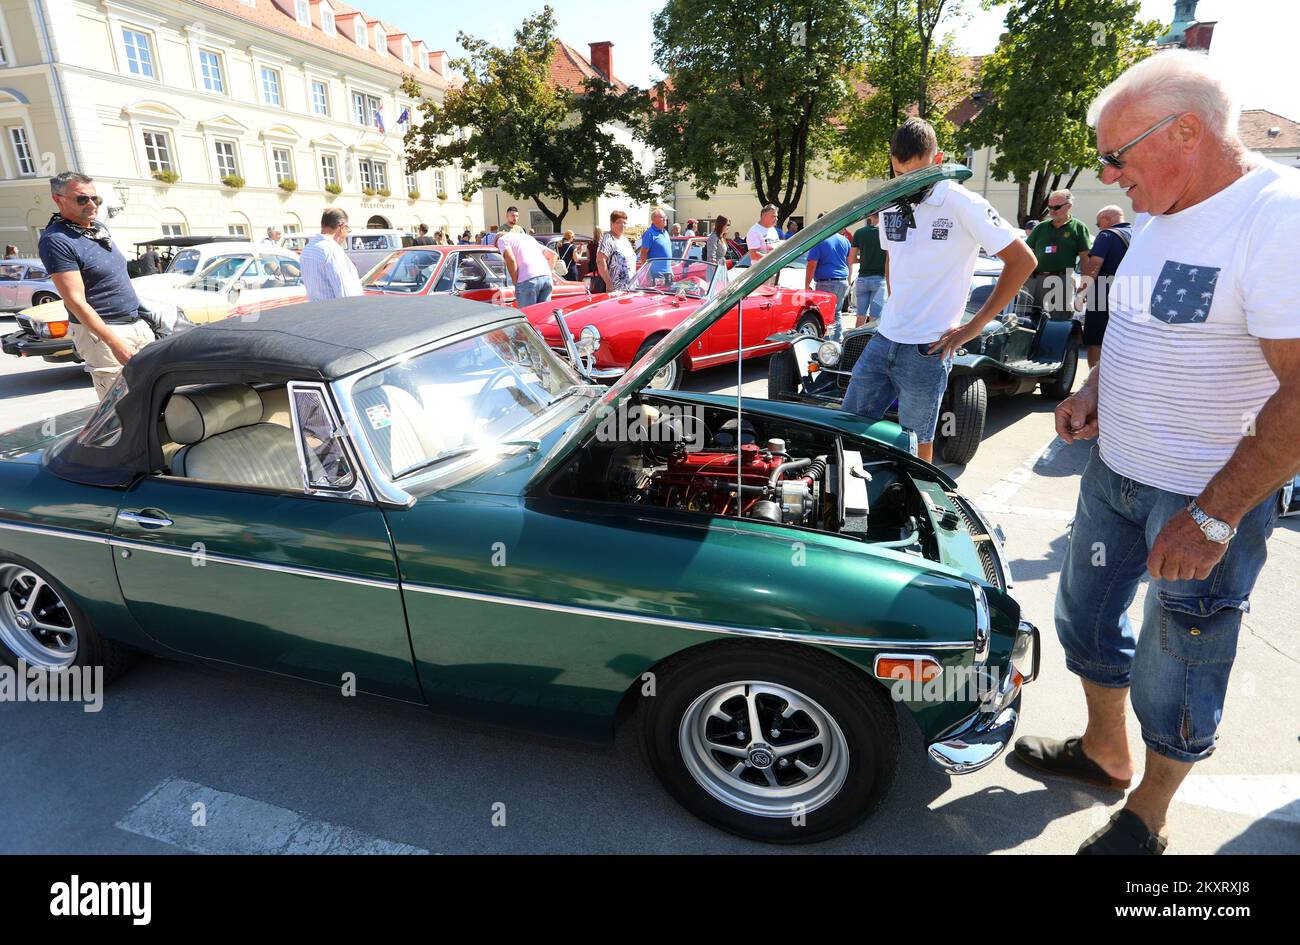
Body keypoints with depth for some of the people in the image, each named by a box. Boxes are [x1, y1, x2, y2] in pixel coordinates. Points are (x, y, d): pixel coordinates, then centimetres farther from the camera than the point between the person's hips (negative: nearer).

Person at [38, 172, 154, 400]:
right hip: (100, 332, -8)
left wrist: (143, 314, 22)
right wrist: (114, 343, -26)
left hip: (136, 324, 8)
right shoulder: (56, 240, -13)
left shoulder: (99, 228, 12)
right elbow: (76, 301, -19)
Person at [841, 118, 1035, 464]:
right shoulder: (891, 207, 11)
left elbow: (1022, 260, -9)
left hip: (927, 350, -6)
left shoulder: (961, 204, -9)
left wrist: (974, 326, -11)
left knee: (916, 445, 3)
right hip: (883, 339, 7)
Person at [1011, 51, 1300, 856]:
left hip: (1211, 498, -8)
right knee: (1088, 616, 21)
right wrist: (1093, 392, 2)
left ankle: (1147, 819, 33)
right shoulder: (1159, 218, 7)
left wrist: (1213, 517, -26)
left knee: (1172, 674, 8)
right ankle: (1105, 754, 45)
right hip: (1115, 471, 9)